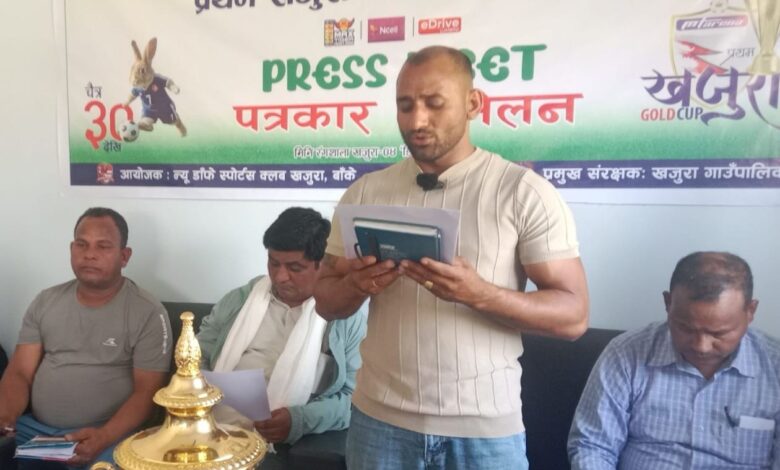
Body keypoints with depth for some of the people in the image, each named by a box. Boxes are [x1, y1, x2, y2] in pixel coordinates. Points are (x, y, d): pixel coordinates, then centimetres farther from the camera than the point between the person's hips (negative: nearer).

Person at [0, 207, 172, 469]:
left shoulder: (148, 313, -6)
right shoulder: (45, 302, 9)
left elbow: (146, 391, -9)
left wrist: (104, 436, -23)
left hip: (107, 436, -4)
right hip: (33, 428, 5)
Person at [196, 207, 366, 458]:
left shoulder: (348, 318, 0)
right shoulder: (238, 300, 12)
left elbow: (356, 396, -4)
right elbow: (198, 357, 19)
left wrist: (301, 420, -18)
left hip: (289, 446, -2)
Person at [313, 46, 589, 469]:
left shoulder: (525, 192, -8)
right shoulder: (365, 192, 2)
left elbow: (572, 314, -10)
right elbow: (325, 300, 6)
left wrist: (478, 293, -26)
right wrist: (356, 285, -16)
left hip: (484, 428, -2)